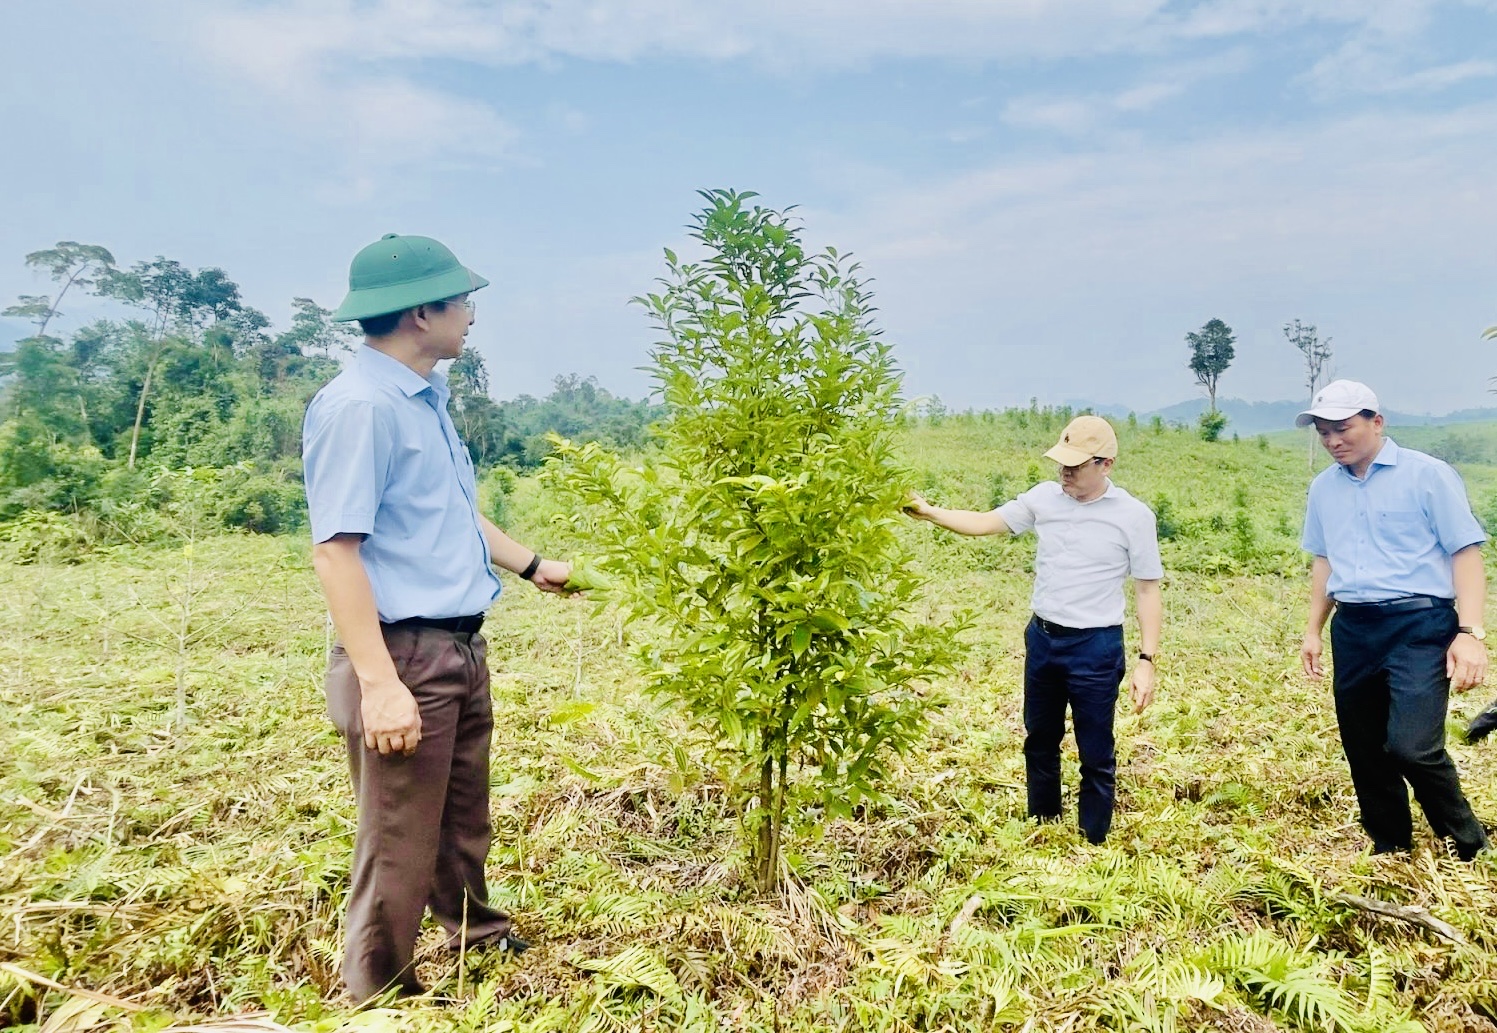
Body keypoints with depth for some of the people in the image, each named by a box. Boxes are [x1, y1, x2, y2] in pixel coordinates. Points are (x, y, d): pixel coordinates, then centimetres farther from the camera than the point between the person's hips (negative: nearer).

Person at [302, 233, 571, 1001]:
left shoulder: (426, 397, 10)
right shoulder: (359, 406, -18)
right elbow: (336, 549, -22)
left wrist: (532, 566, 32)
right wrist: (379, 683, -26)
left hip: (460, 649, 9)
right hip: (405, 656, -9)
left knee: (464, 826, 25)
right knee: (400, 848, 5)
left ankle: (479, 943, 45)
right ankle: (380, 999, 25)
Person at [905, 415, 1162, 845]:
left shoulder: (1133, 516, -12)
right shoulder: (1044, 497, -2)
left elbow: (1148, 590, -7)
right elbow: (986, 523, 4)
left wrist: (1147, 660, -11)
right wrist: (928, 512, -10)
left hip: (1096, 648, -4)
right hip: (1042, 637, 5)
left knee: (1096, 754, 7)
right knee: (1040, 740, 19)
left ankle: (1094, 842, 24)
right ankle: (1041, 827, 39)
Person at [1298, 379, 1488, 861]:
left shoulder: (1427, 475, -5)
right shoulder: (1323, 488, 11)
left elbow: (1466, 553, -7)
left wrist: (1470, 632, -16)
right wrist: (1313, 630, 18)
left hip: (1420, 626, -6)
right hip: (1352, 630, 6)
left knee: (1411, 746, -17)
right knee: (1365, 753, 11)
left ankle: (1470, 849, 8)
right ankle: (1390, 852, 30)